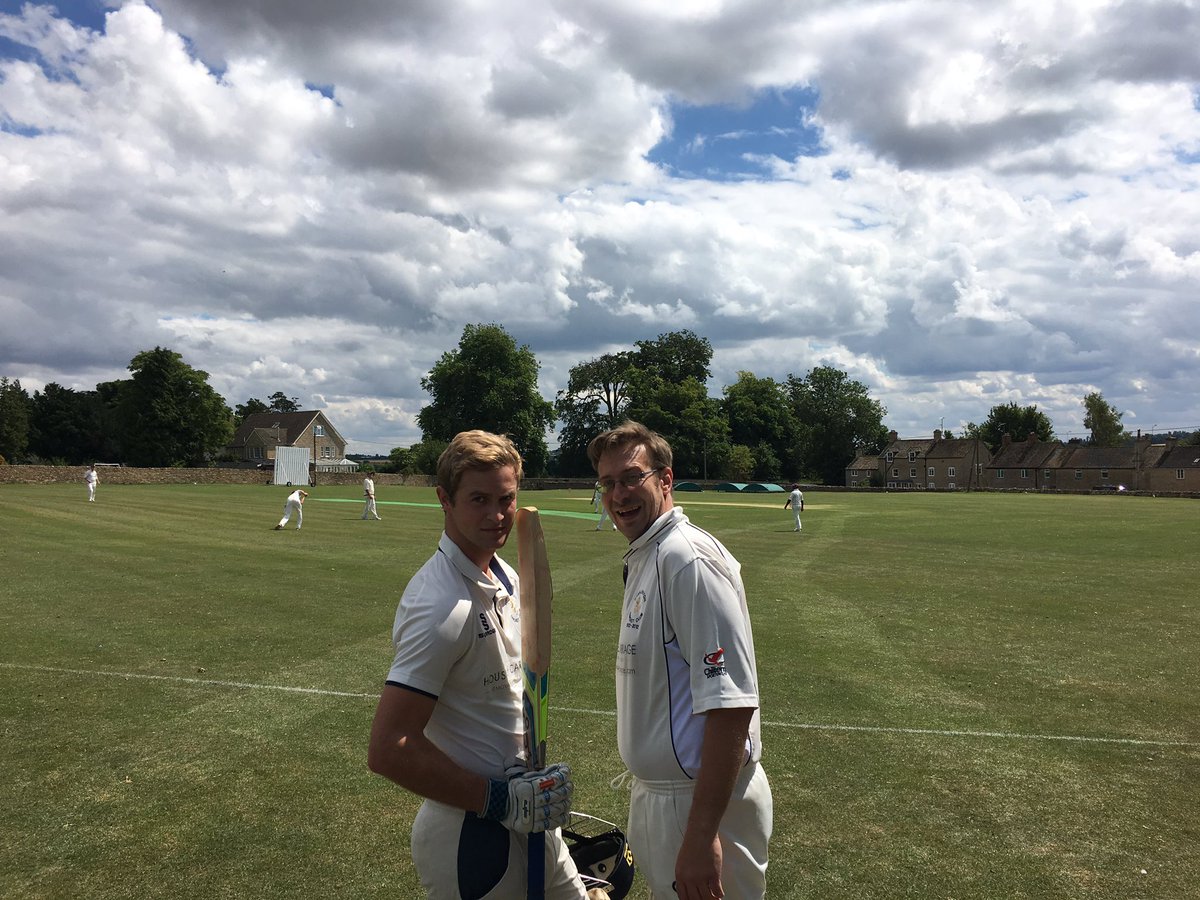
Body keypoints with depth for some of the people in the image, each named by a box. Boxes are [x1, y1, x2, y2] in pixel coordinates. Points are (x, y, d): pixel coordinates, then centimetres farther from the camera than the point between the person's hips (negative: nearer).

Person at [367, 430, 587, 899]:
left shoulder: (505, 576, 3)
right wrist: (502, 800, -21)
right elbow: (388, 750, -27)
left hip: (519, 814, 9)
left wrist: (527, 779, 7)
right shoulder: (443, 607, -25)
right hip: (473, 833, -8)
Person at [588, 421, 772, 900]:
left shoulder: (689, 556, -22)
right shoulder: (642, 558, 9)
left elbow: (731, 703, -27)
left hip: (699, 800, -9)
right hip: (655, 790, 9)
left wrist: (701, 834, -27)